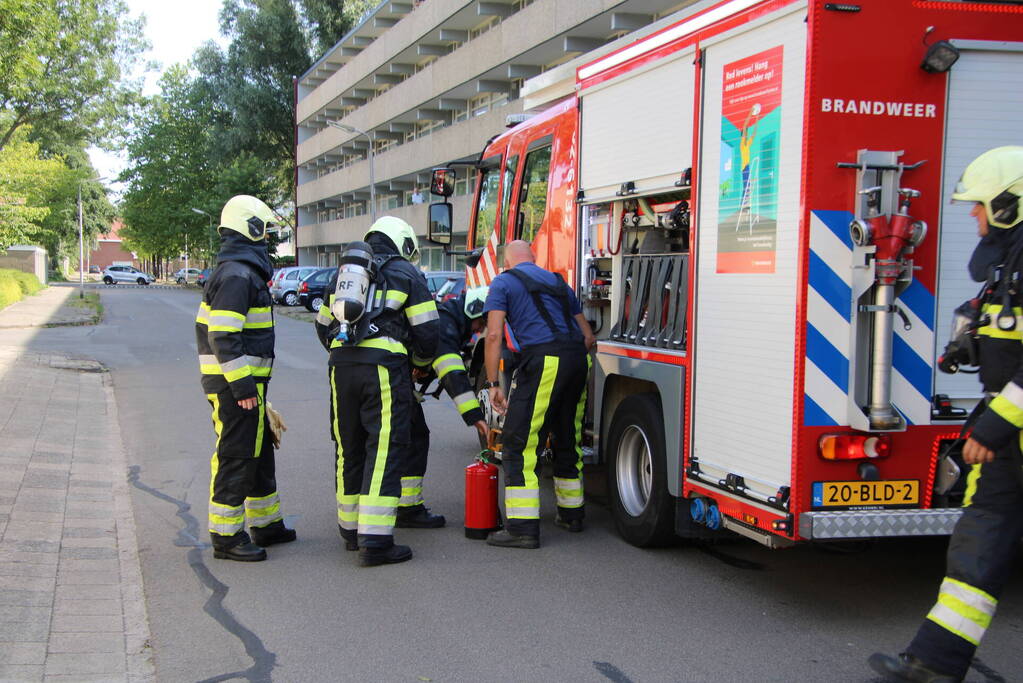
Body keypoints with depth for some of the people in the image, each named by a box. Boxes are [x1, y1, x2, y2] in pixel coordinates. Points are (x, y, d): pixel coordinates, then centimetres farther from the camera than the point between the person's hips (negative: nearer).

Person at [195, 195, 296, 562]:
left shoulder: (241, 270, 17)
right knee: (236, 458, -4)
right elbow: (223, 336, -23)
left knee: (259, 452, 19)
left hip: (244, 381, 11)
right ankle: (226, 537, 3)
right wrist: (242, 384, -23)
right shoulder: (237, 274, -17)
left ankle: (267, 524, 30)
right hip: (237, 384, -11)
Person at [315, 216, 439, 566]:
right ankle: (374, 540, -12)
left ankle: (351, 528, 24)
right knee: (385, 449, -6)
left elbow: (323, 326, 28)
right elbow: (425, 330, 2)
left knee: (349, 448, 15)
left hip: (341, 367, 6)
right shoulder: (407, 274, 7)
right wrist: (422, 360, 21)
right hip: (385, 367, -5)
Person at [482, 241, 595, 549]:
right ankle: (571, 514, 30)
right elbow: (587, 335, 24)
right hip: (578, 360, 7)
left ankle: (523, 527, -9)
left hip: (543, 360, -6)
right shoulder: (558, 282, 27)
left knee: (520, 442, -4)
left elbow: (494, 334, -2)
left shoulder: (503, 283, 10)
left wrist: (493, 384, -1)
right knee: (568, 439, 19)